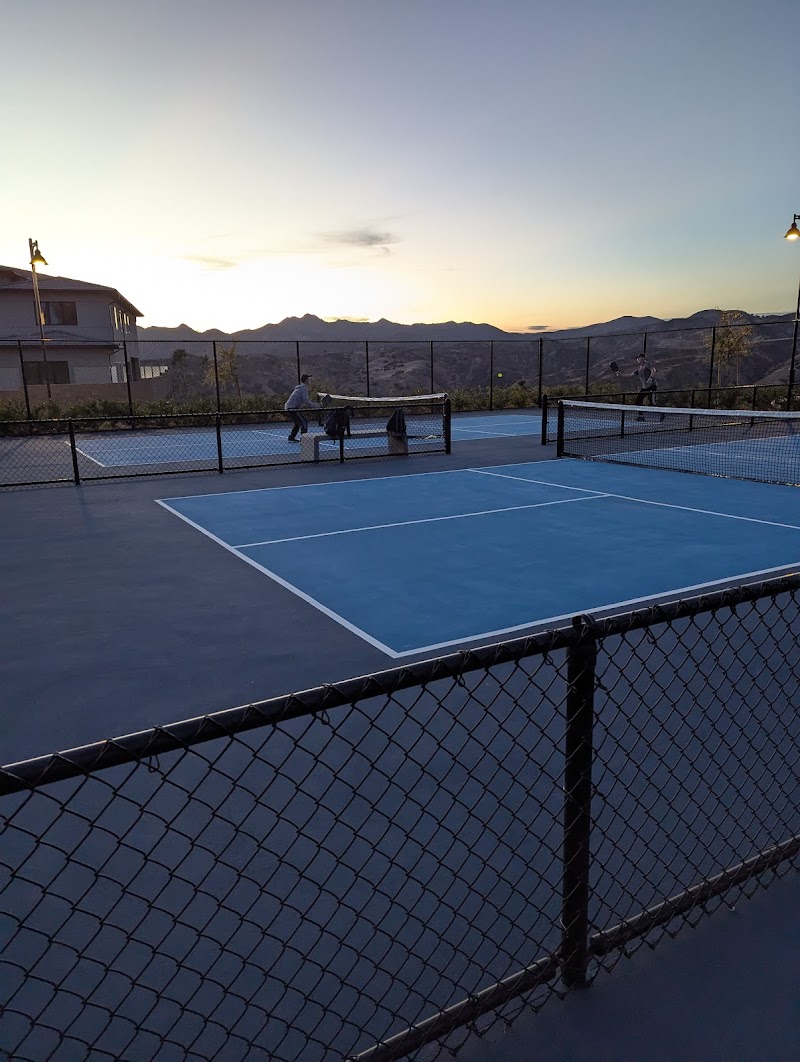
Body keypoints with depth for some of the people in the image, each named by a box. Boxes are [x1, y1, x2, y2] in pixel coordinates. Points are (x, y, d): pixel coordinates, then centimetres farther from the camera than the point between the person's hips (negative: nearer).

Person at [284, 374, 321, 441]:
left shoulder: (301, 387, 21)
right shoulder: (304, 388, -10)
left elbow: (304, 400, 25)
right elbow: (305, 400, -20)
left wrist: (315, 404, 19)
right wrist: (314, 406, -14)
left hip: (288, 407, 10)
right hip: (293, 408, -10)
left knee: (297, 422, 25)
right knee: (304, 422, -10)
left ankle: (291, 437, 31)